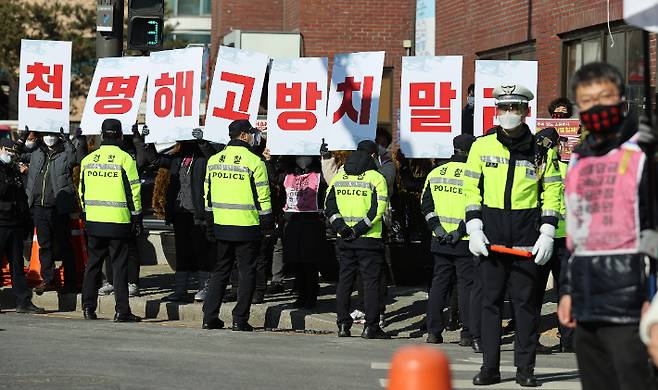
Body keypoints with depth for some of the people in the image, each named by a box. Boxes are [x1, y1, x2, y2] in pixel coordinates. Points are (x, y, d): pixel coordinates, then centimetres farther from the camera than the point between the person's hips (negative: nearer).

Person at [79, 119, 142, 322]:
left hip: (93, 220, 4)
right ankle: (122, 311, -3)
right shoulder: (125, 159, -8)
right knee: (119, 266, -1)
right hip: (118, 221, -4)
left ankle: (88, 307, 15)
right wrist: (137, 218, 0)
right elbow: (133, 191, -7)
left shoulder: (88, 159, 7)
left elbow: (82, 190, 13)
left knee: (93, 265, 14)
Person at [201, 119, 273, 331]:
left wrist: (210, 226, 19)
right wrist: (267, 225, 0)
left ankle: (210, 317, 12)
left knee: (220, 270, 14)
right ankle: (240, 320, 2)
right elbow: (262, 197, -9)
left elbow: (208, 195, 12)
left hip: (221, 226, 5)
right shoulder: (254, 161, -9)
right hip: (247, 227, -5)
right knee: (246, 272, 3)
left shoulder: (214, 160, 8)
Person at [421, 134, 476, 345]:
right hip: (465, 242, -5)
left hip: (440, 240, 5)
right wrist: (461, 231, -11)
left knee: (439, 283, 11)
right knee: (467, 284, 1)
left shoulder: (435, 173, 9)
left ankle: (433, 332, 10)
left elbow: (426, 203, 6)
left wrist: (436, 227, 1)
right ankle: (467, 333, -2)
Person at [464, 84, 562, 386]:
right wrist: (474, 230, -2)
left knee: (525, 301, 2)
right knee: (490, 299, 2)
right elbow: (471, 190, 8)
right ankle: (489, 367, 7)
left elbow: (552, 194, 5)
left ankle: (525, 368, 8)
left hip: (527, 235, -1)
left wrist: (547, 235, -3)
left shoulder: (541, 151, 4)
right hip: (491, 233, 1)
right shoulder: (482, 147, 6)